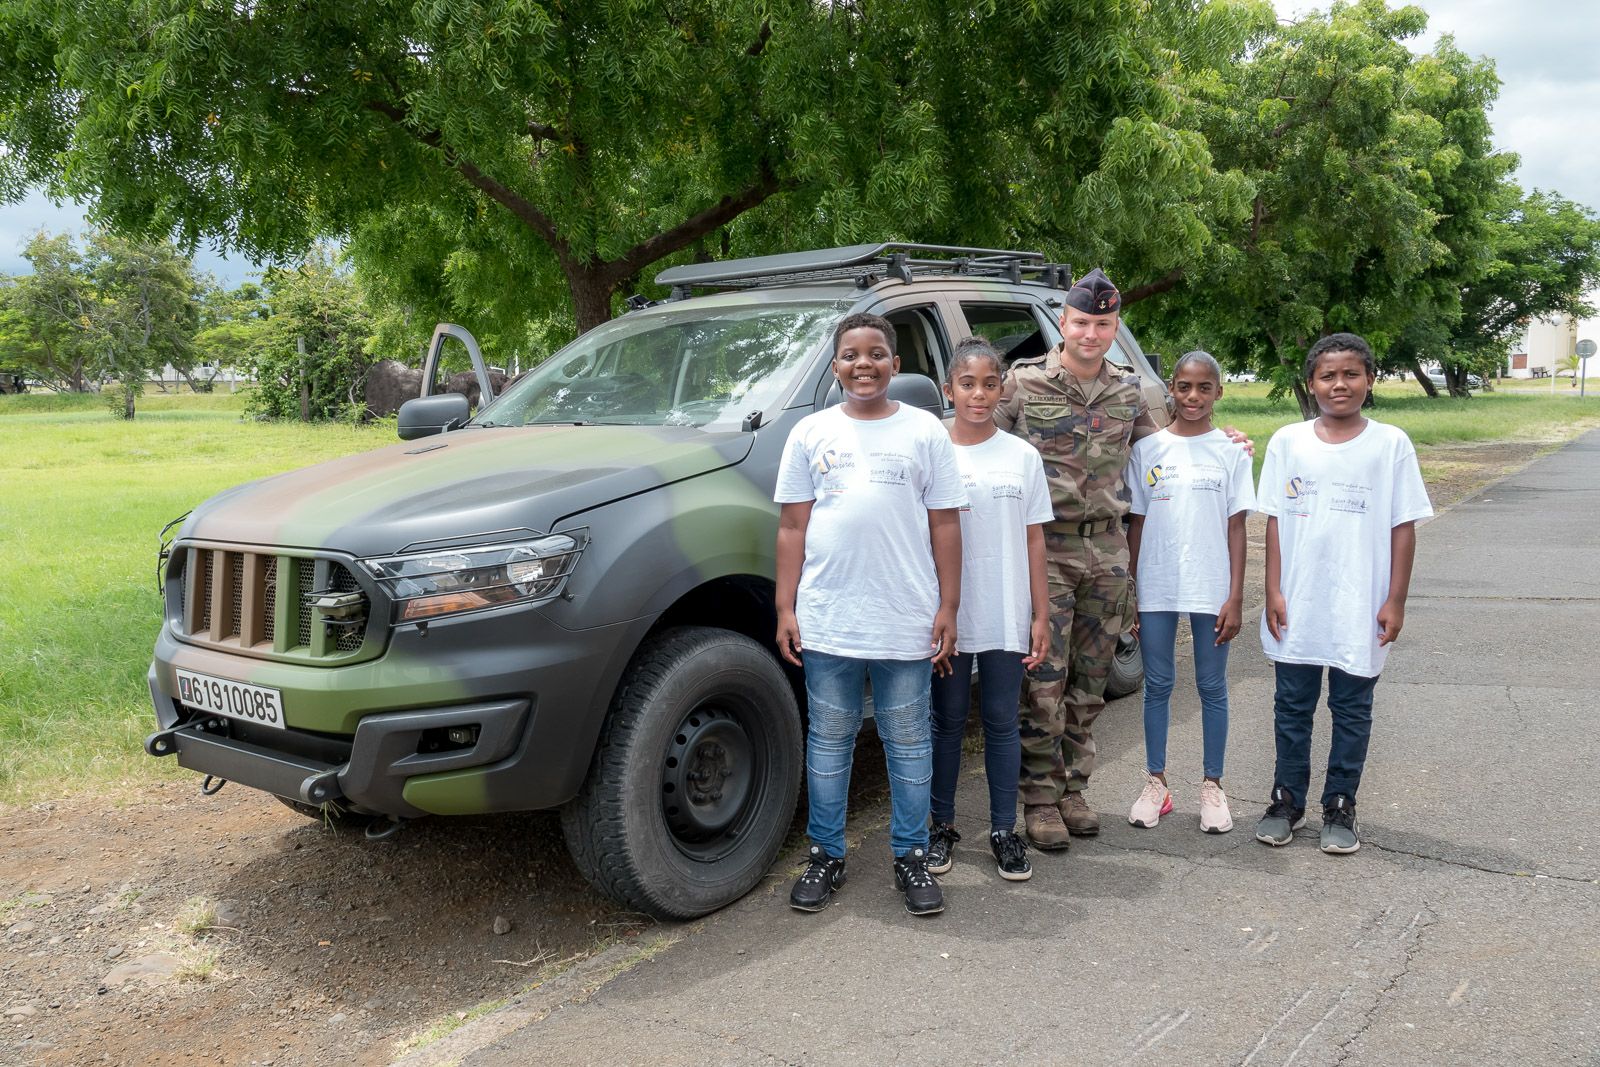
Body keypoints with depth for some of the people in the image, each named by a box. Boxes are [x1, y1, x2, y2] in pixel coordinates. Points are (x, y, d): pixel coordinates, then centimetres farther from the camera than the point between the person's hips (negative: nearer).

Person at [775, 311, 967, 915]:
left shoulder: (924, 431, 3)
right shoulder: (812, 433, 6)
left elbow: (945, 526, 3)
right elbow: (793, 527, 6)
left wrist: (948, 607, -2)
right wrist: (785, 608, 1)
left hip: (906, 622, -1)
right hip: (826, 620, 1)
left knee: (907, 742, 9)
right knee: (829, 740, 11)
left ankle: (912, 855, 22)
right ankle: (826, 854, 23)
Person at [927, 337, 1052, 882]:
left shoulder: (1022, 455, 3)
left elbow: (1034, 540, 5)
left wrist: (1041, 614, 2)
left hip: (1007, 619, 1)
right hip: (948, 617, -1)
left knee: (1002, 724, 9)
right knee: (947, 723, 10)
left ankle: (1004, 831, 19)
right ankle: (942, 827, 23)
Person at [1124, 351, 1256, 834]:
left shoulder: (1230, 451, 1)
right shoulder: (1147, 449, 3)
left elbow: (1236, 527, 0)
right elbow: (1136, 524, 5)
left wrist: (1235, 597, -5)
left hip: (1211, 590, -1)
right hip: (1156, 589, 1)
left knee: (1212, 688, 8)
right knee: (1157, 685, 9)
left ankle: (1213, 786, 20)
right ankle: (1156, 782, 21)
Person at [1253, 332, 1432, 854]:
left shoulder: (1390, 444, -2)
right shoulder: (1287, 441, 1)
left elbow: (1403, 527, -1)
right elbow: (1274, 520, 3)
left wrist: (1395, 601, -5)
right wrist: (1273, 591, -2)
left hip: (1361, 611, -1)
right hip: (1296, 608, 1)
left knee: (1352, 711, 10)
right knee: (1292, 707, 11)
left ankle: (1340, 807, 23)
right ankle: (1287, 801, 25)